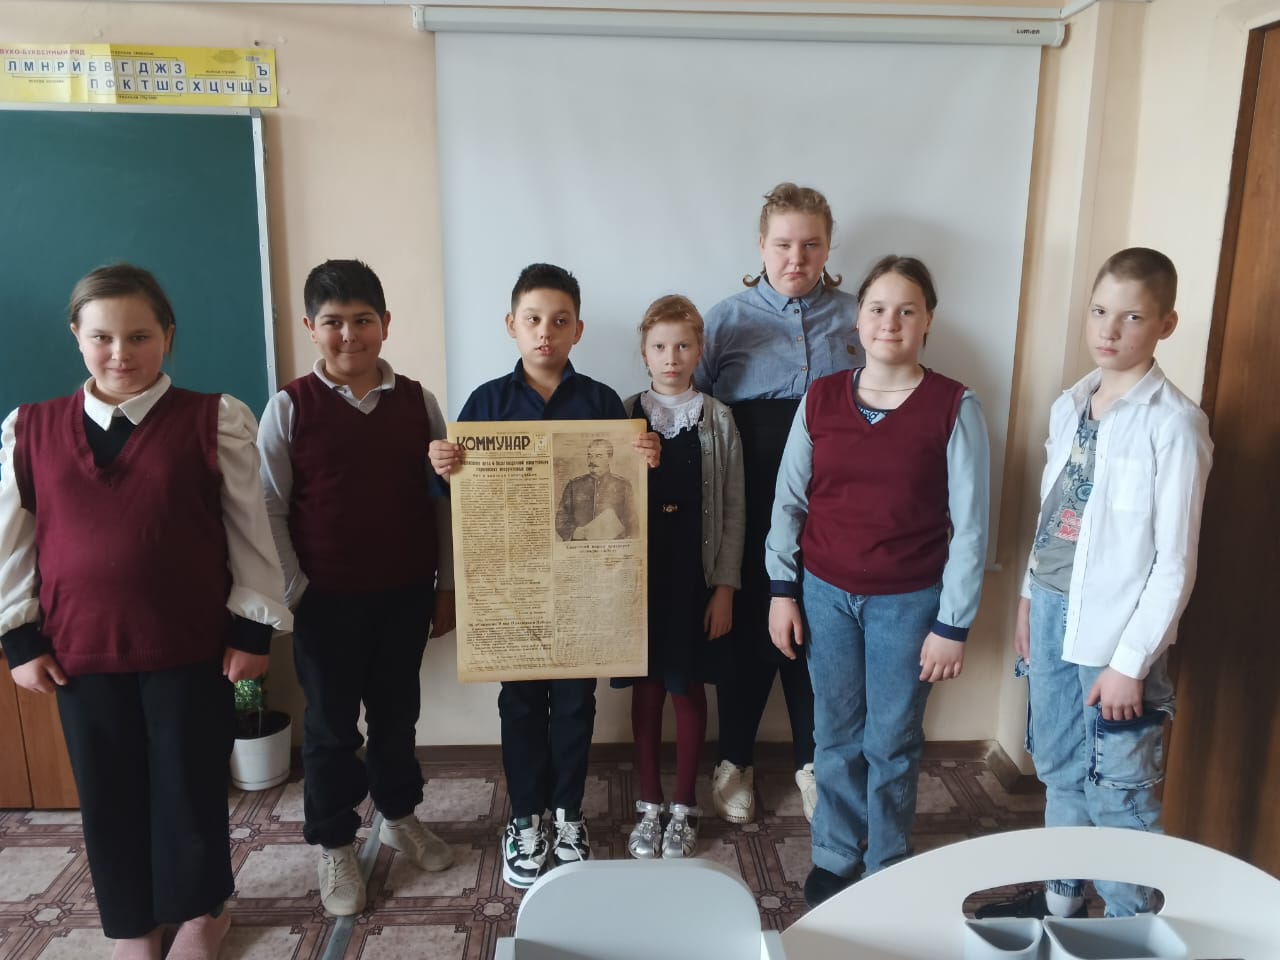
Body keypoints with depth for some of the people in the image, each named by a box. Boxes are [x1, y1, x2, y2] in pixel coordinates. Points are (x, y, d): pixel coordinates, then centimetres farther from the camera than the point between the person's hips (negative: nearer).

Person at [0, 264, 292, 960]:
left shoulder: (215, 420, -6)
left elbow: (250, 531, -4)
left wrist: (252, 629, -4)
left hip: (191, 643, -2)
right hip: (79, 647, 3)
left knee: (191, 783, 10)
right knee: (106, 792, 15)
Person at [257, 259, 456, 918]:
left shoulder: (416, 402, -1)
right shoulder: (290, 407, -6)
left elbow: (441, 498, 3)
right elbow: (268, 509, -4)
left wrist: (447, 586, 3)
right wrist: (293, 592, -7)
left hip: (406, 593, 2)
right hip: (328, 599, -2)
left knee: (397, 713, 18)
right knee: (330, 725, 12)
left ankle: (399, 815, 41)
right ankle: (334, 844, 31)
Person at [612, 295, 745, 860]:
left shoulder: (718, 420, -1)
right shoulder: (624, 416, 0)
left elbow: (733, 511, 0)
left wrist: (725, 586, -4)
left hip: (696, 572, 0)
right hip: (639, 569, 1)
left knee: (689, 688, 10)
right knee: (646, 689, 10)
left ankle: (683, 807, 26)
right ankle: (649, 805, 27)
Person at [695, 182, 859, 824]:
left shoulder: (854, 319, 3)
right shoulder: (728, 319, 0)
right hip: (750, 511, -1)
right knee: (749, 633, 10)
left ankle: (811, 760, 34)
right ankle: (733, 761, 31)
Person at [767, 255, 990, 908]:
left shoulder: (954, 407, -9)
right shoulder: (820, 399, -2)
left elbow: (970, 525, -8)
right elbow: (789, 501, 4)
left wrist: (953, 624, -8)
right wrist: (783, 590, 2)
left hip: (909, 602, -2)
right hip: (825, 594, 2)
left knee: (892, 742, 11)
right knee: (837, 736, 15)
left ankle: (887, 869, 33)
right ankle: (834, 858, 35)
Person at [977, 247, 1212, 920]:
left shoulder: (1173, 423, -15)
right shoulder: (1069, 406, 5)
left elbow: (1175, 561, -15)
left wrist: (1131, 661, -15)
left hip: (1116, 630, -7)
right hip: (1053, 611, 7)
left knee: (1120, 793, 5)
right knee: (1059, 770, 20)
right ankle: (1060, 899, 39)